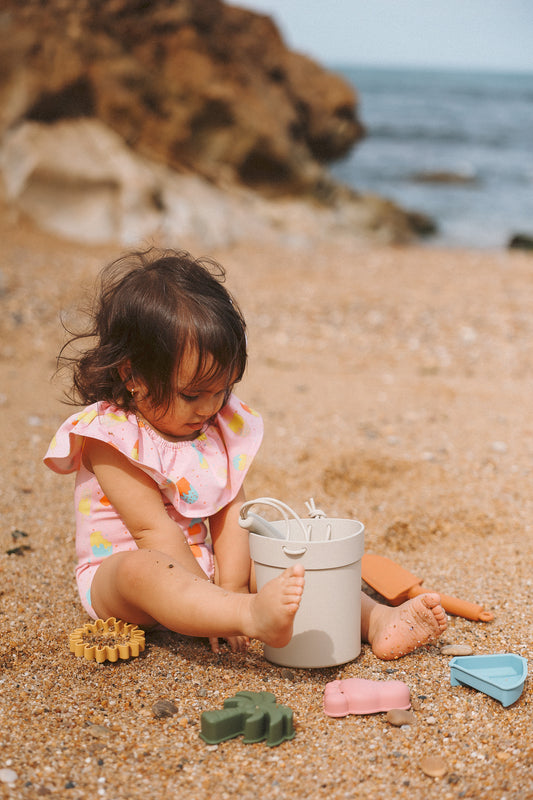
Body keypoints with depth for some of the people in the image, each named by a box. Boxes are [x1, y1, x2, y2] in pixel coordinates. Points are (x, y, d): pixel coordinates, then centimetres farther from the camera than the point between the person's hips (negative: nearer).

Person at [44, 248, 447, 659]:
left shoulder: (223, 422, 3)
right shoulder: (109, 434, -17)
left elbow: (231, 511, -5)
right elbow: (153, 529, -22)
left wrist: (232, 586, -17)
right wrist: (209, 604, -24)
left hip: (201, 568, 7)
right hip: (114, 578, -7)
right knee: (140, 570, -39)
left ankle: (377, 620, -17)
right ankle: (255, 617, -60)